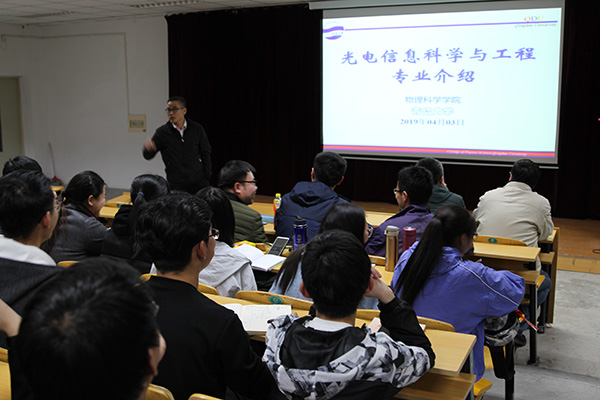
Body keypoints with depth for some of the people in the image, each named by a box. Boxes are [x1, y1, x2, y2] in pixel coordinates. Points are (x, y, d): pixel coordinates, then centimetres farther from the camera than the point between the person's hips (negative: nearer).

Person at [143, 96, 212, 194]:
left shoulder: (197, 129, 3)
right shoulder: (162, 132, 0)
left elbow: (205, 153, 10)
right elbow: (148, 156, 1)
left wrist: (207, 177, 6)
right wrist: (148, 149, -24)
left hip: (198, 182, 1)